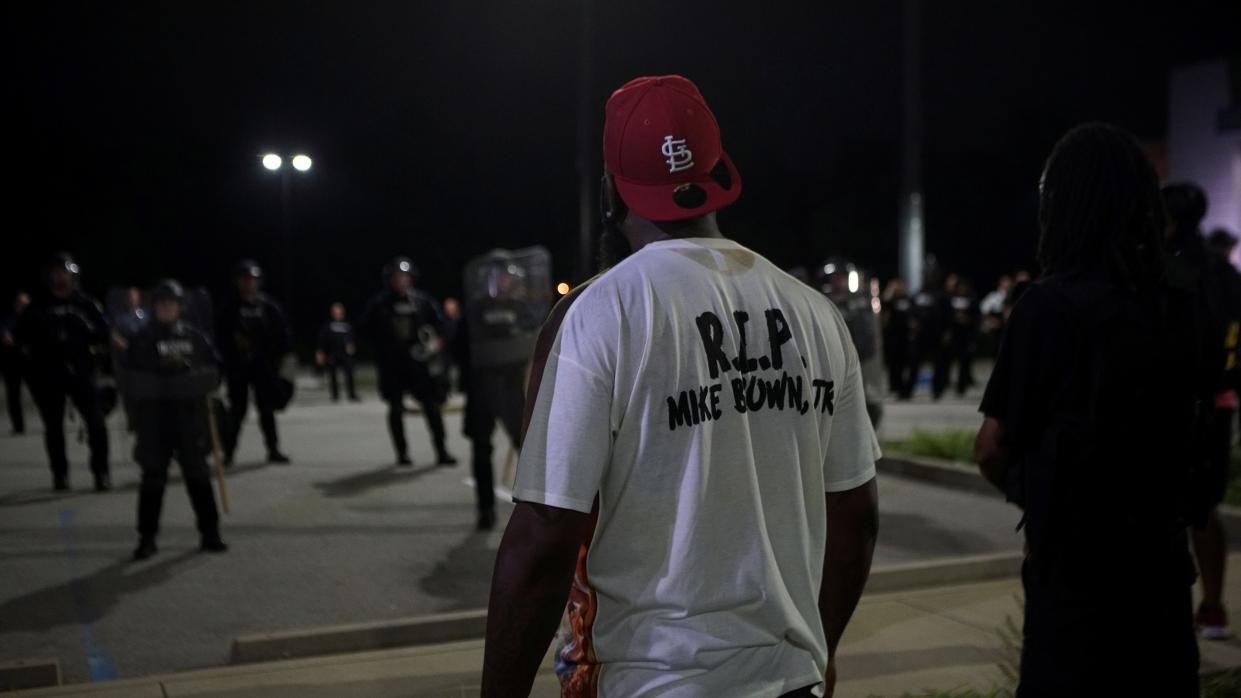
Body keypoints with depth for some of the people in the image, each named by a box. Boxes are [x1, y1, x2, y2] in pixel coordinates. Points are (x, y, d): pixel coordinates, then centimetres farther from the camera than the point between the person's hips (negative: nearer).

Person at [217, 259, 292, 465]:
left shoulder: (269, 306, 1)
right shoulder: (230, 307, 0)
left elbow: (282, 334, 3)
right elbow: (221, 336, 2)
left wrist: (275, 358, -3)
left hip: (263, 365, 1)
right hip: (237, 366, -1)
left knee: (267, 408, 6)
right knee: (237, 409, 1)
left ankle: (273, 449, 12)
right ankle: (228, 451, 10)